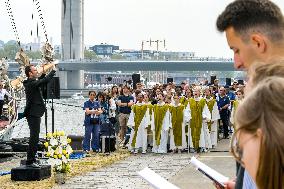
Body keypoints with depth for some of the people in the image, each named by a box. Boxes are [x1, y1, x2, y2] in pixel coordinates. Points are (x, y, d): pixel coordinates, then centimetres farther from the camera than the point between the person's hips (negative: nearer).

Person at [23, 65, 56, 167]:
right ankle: (30, 161, -9)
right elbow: (46, 80, -24)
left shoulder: (31, 83, 13)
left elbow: (40, 82, 33)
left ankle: (31, 160, 21)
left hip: (34, 114, 10)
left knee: (34, 137, 15)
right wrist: (53, 71, -11)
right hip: (33, 114, -10)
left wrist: (43, 73, 20)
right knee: (34, 137, -9)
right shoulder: (31, 83, -17)